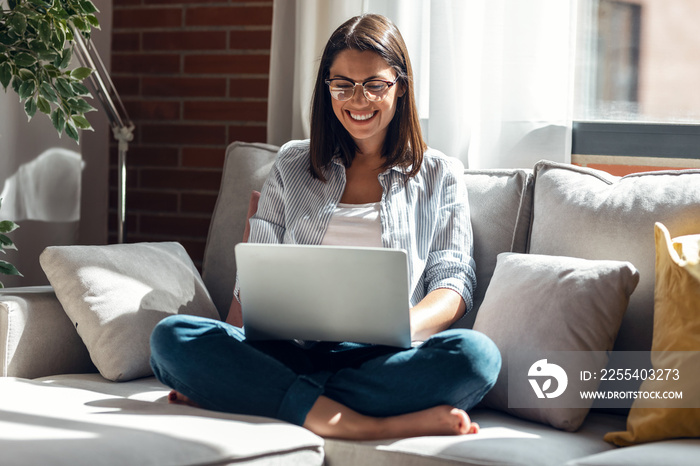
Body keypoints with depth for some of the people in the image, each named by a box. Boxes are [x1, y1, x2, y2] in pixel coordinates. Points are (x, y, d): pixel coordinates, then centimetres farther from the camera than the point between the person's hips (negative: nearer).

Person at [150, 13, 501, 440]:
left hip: (384, 360, -1)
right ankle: (362, 426, -39)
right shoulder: (292, 165, 21)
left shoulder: (440, 175, 16)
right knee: (171, 336, -26)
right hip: (293, 353, 1)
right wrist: (228, 356, -4)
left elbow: (454, 283, 5)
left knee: (475, 354, -35)